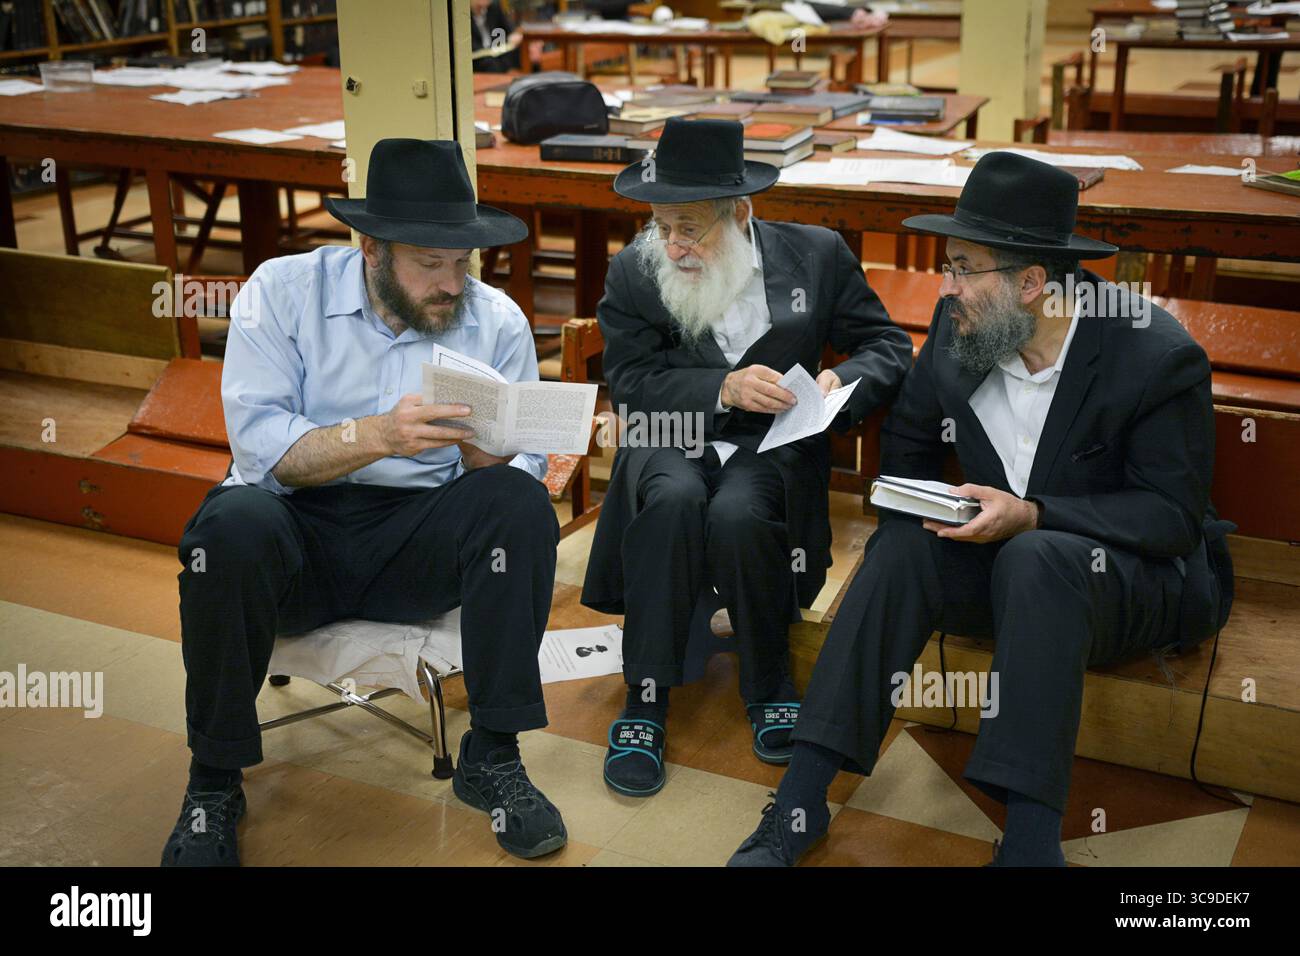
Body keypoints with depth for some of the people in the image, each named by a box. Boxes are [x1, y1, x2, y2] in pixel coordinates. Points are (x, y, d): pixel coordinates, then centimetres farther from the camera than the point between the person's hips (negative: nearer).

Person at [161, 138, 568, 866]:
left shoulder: (498, 322, 2)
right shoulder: (283, 290, -3)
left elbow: (518, 474, -1)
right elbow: (259, 443, -13)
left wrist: (483, 454, -25)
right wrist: (376, 435, -28)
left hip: (419, 542, 2)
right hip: (298, 538, -1)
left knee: (520, 505, -27)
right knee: (233, 525, -34)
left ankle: (492, 756, -14)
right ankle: (215, 781, -13)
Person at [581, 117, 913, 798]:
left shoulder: (817, 256, 0)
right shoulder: (634, 272, 0)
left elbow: (889, 346, 6)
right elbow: (630, 385, -6)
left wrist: (842, 379, -16)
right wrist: (725, 389, -20)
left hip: (772, 444, 0)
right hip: (673, 443, 1)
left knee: (737, 514, -33)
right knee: (674, 500, -34)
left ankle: (769, 688, -7)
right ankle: (644, 702, -21)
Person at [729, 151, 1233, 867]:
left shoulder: (1159, 357, -21)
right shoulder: (958, 327, -6)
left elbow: (1174, 515, -19)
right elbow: (907, 439, 10)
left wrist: (1032, 516, -29)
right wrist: (910, 516, -9)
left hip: (1151, 575, -4)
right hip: (1008, 557, 5)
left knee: (1034, 559, -36)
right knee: (903, 549, -24)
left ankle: (1031, 842, -36)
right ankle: (799, 803, -24)